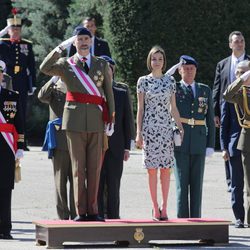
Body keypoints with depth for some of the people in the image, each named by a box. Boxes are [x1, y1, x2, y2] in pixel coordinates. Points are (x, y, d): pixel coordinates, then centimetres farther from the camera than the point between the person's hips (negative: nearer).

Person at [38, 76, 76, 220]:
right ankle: (63, 217, 1)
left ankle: (75, 215, 3)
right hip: (59, 141, -2)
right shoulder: (54, 89, 9)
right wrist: (54, 80, -24)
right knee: (60, 180, -1)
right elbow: (42, 96, -14)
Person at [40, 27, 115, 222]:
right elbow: (45, 69, -13)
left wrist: (110, 120, 5)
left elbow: (109, 94, 11)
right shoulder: (66, 64, 6)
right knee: (78, 168, -1)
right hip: (75, 122, -2)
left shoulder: (102, 65, 12)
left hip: (96, 122, 2)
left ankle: (92, 211, 8)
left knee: (95, 169, 3)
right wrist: (61, 48, -15)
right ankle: (81, 211, 2)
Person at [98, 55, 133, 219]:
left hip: (116, 146, 1)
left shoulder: (122, 90, 8)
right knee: (96, 184, 1)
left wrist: (127, 146, 3)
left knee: (113, 186, 3)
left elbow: (128, 118, 8)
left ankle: (113, 218, 7)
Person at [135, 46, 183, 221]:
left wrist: (181, 128, 6)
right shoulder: (143, 81, 3)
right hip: (149, 128, -2)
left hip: (166, 128, 2)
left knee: (166, 168, 0)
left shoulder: (170, 80, 8)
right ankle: (156, 208, 3)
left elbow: (173, 108, 11)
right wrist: (139, 132, -3)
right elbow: (140, 108, 2)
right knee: (152, 169, -1)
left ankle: (164, 207, 6)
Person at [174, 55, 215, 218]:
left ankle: (196, 219, 9)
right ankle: (182, 219, -3)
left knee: (197, 183, 4)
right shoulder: (173, 89, 8)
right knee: (182, 183, -5)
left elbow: (210, 119, 13)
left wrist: (211, 144, 7)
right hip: (180, 143, -2)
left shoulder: (205, 90, 14)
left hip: (199, 143, 2)